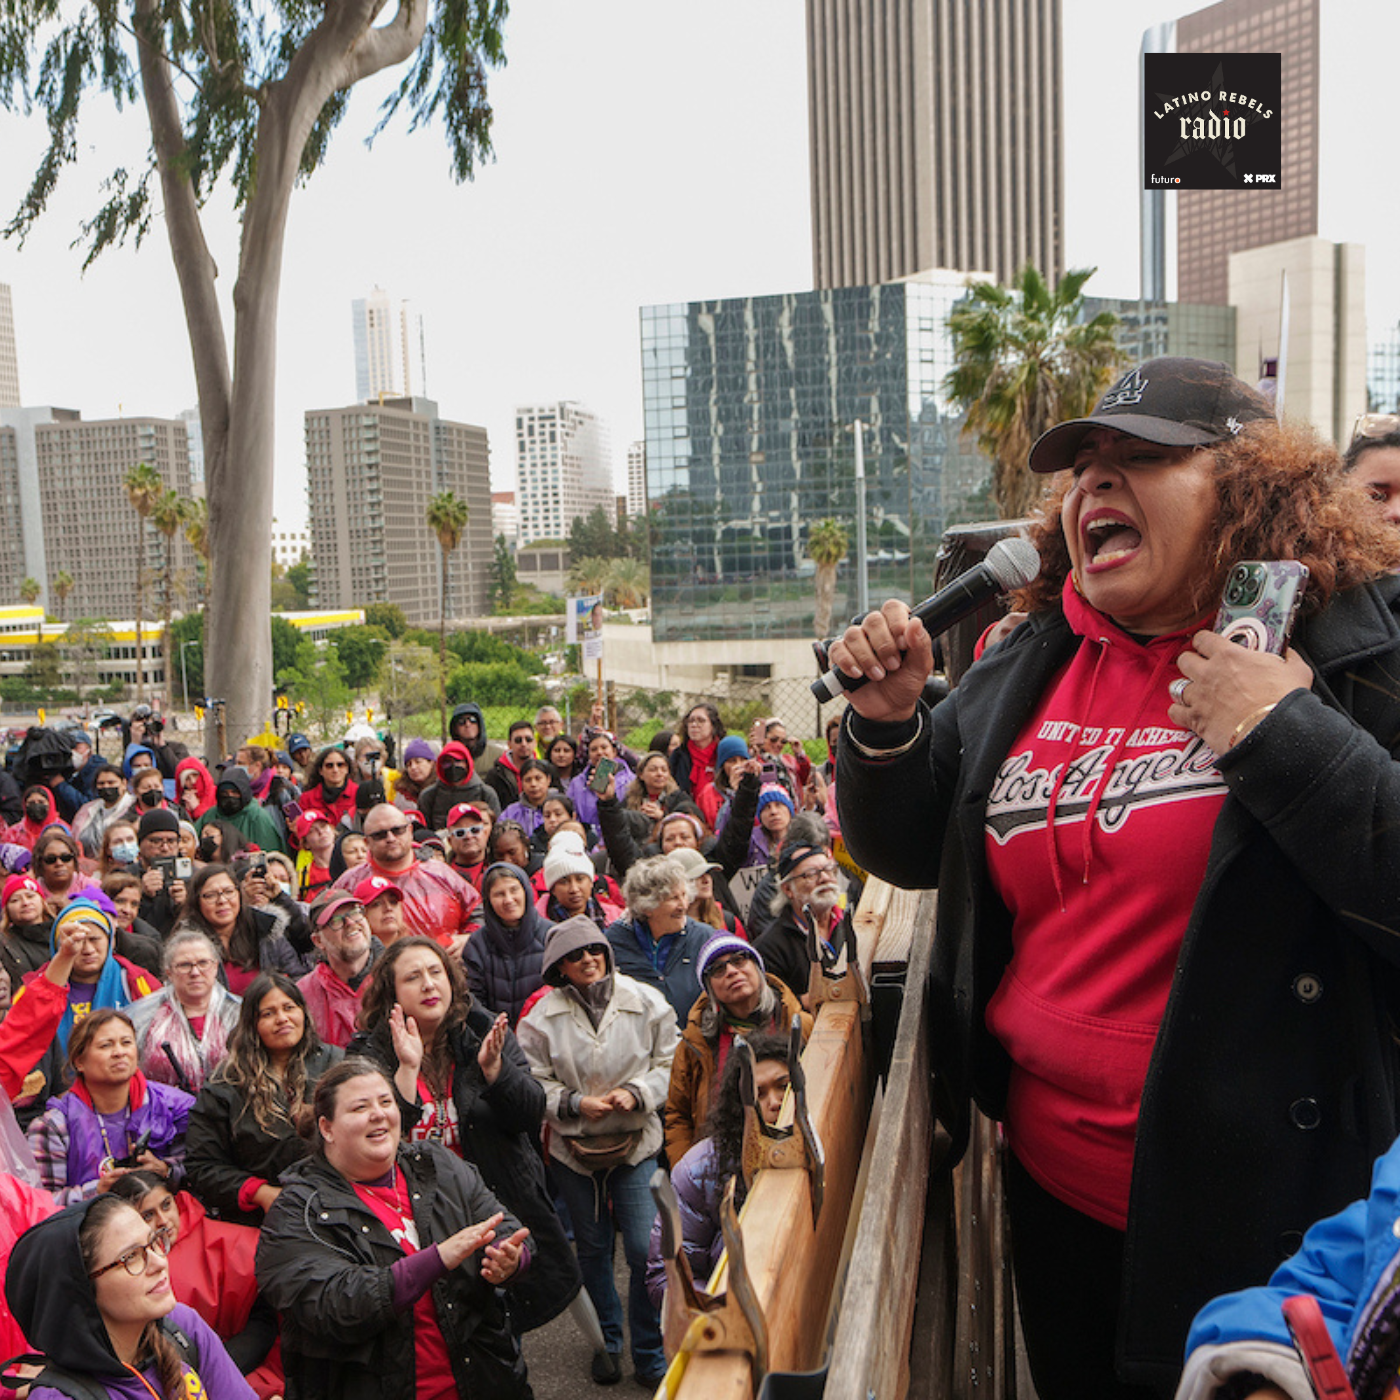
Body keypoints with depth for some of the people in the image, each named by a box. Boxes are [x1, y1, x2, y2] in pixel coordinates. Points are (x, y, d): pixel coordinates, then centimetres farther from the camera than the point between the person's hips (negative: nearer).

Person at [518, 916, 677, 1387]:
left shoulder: (647, 1002, -6)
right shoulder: (542, 1017, -6)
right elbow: (533, 1083, -2)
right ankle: (607, 1341, 37)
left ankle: (649, 1353, 15)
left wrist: (637, 1093, -15)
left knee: (645, 1249, -5)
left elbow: (670, 1065, 1)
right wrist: (576, 1104, -16)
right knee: (592, 1249, 15)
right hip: (573, 1148, 1)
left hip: (636, 1143, -1)